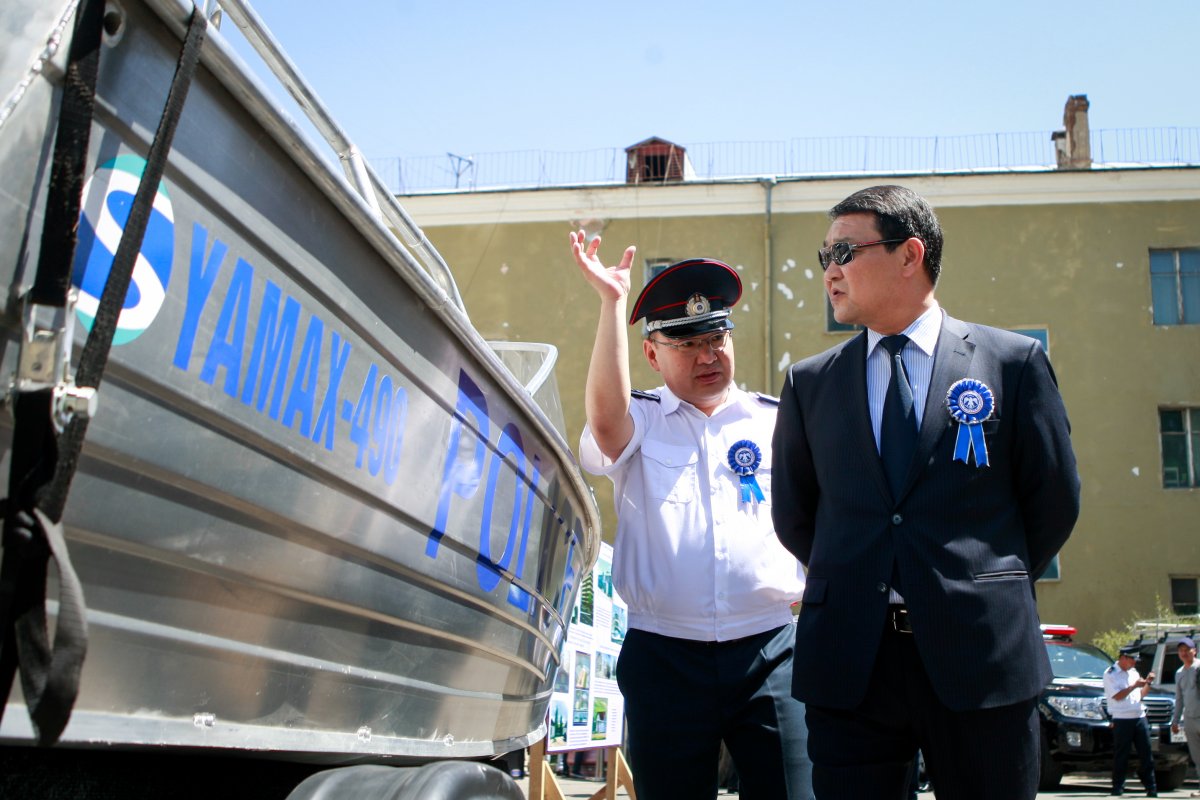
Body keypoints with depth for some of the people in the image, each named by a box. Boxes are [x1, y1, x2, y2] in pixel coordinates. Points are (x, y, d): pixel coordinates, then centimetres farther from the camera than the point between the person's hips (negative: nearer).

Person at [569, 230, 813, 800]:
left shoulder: (777, 422, 10)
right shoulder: (637, 424, 6)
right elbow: (604, 414, -18)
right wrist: (612, 302, -17)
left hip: (769, 651, 1)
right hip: (665, 657, -1)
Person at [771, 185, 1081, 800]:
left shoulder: (1014, 362, 2)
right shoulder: (809, 382, 8)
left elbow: (1054, 500, 8)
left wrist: (991, 590, 12)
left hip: (983, 654, -1)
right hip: (847, 658, 2)